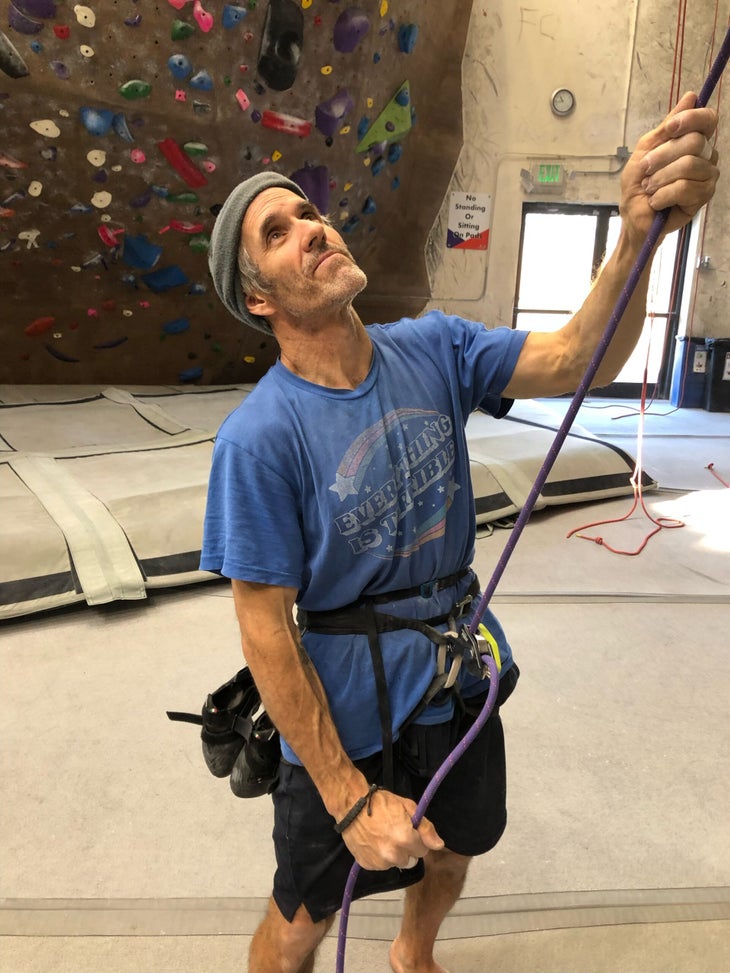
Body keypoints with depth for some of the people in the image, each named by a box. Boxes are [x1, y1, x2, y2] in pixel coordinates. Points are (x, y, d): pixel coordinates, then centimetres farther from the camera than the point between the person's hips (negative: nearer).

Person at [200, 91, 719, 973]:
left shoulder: (432, 349, -7)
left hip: (462, 683, 6)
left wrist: (640, 233, -36)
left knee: (449, 853, 30)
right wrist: (351, 799, -18)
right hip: (349, 718, -5)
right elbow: (265, 633, -21)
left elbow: (575, 361, -18)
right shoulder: (259, 437, -24)